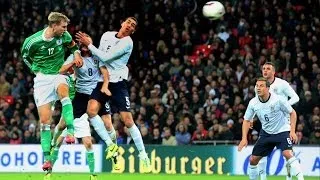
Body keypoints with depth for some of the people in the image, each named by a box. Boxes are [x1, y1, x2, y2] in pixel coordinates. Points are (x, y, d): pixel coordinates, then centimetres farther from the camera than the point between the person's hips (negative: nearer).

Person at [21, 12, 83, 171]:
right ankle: (46, 158, 4)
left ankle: (70, 132, -47)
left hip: (59, 75, 1)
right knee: (44, 120, -6)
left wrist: (77, 55, -2)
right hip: (42, 79, -1)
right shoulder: (33, 41, -12)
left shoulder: (64, 36, -5)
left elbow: (73, 46, 18)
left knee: (63, 90, -38)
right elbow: (25, 56, 9)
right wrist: (37, 71, 3)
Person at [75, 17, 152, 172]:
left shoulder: (127, 42, -10)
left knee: (128, 121, -9)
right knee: (91, 110, -19)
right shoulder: (107, 35, 9)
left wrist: (89, 44, -11)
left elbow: (105, 57, -16)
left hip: (118, 82, -5)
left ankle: (143, 156, 4)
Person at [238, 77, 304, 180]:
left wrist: (292, 131, -16)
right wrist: (244, 138, -8)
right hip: (266, 132, 5)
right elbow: (246, 120, 3)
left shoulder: (278, 100, -20)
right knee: (253, 159, 2)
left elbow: (292, 113, -8)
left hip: (282, 131, -5)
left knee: (287, 154, -28)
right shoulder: (253, 103, -9)